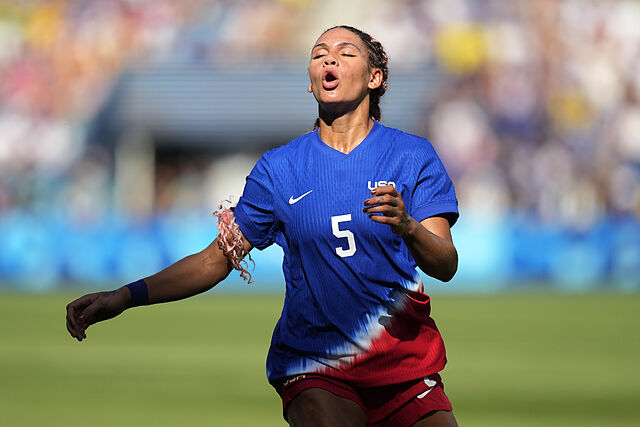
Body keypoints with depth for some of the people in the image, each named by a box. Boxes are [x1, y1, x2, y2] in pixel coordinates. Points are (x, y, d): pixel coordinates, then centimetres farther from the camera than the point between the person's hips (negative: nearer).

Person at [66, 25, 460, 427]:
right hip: (314, 367, -1)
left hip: (405, 363, 1)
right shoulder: (279, 167, 5)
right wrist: (125, 296, -7)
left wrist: (406, 228, -29)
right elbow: (217, 260, 6)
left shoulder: (412, 156, 2)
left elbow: (446, 265, -6)